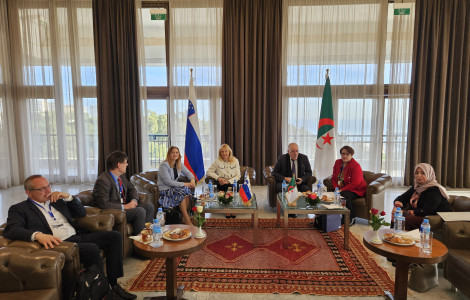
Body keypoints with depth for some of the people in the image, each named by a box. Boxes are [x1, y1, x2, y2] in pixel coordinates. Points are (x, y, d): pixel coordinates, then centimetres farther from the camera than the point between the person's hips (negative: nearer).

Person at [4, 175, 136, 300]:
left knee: (115, 236, -8)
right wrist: (37, 235, -34)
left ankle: (113, 283, -6)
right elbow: (11, 230, -14)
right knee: (92, 249, -32)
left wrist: (68, 196, 6)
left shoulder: (56, 201, 21)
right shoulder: (19, 209, 5)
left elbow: (82, 213, 22)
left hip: (78, 236, 7)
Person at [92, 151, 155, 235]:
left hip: (125, 206, 9)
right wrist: (125, 207, -24)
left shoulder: (122, 176, 6)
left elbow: (132, 188, 18)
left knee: (149, 206, -5)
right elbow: (104, 204, -27)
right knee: (140, 211, -25)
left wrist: (134, 200, -3)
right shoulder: (102, 181, -21)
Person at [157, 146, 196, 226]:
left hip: (174, 187, 6)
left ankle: (184, 217, -17)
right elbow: (168, 182, -20)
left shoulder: (179, 164, 7)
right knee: (182, 191, -31)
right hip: (165, 190, -6)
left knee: (187, 192, -26)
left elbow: (188, 173, 10)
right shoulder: (163, 165, -15)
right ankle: (188, 221, -25)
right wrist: (184, 184, -23)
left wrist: (192, 179, -15)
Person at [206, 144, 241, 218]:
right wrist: (218, 178, -8)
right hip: (221, 184, 0)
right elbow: (209, 172, 7)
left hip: (233, 182, 1)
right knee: (227, 188, -34)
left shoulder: (235, 161, 5)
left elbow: (238, 175, 2)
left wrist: (229, 181, -13)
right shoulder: (217, 161, 4)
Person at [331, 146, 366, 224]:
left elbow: (355, 183, -20)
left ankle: (351, 219, -16)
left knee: (344, 195, -35)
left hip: (356, 190, -5)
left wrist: (342, 190, -23)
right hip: (340, 189, 6)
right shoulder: (337, 162, 8)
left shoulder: (356, 166, -12)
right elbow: (333, 177, 11)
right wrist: (336, 188, -7)